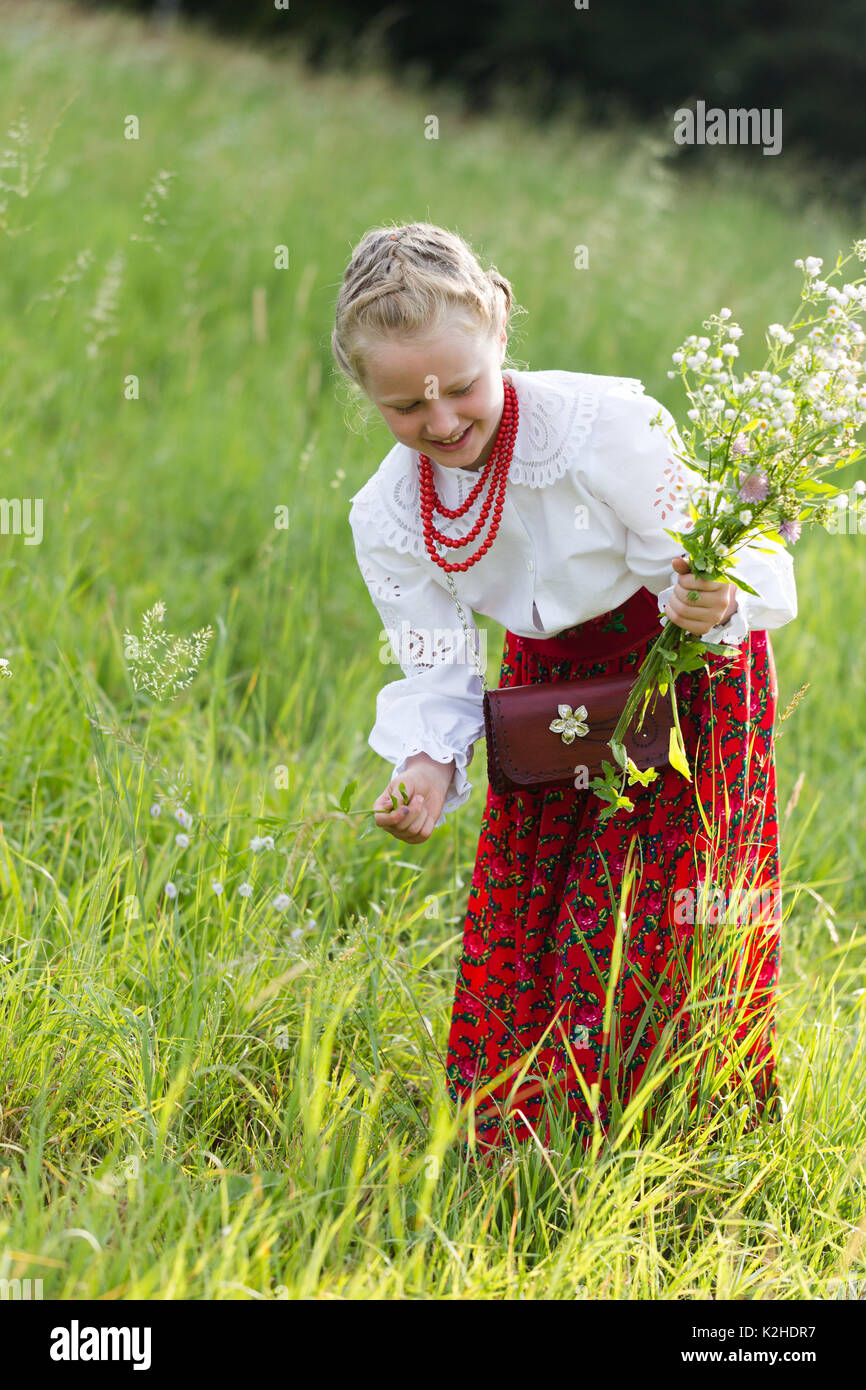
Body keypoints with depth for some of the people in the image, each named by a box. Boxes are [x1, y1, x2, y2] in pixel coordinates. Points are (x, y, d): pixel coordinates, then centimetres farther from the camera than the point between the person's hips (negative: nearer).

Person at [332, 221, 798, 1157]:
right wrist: (428, 765, -31)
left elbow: (706, 569, -24)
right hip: (549, 687, 5)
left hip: (683, 670, -5)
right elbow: (434, 673, -9)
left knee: (644, 933, -10)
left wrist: (710, 602, -48)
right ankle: (510, 1142, 24)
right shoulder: (386, 518, -15)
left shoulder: (604, 425, -30)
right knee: (512, 932, 6)